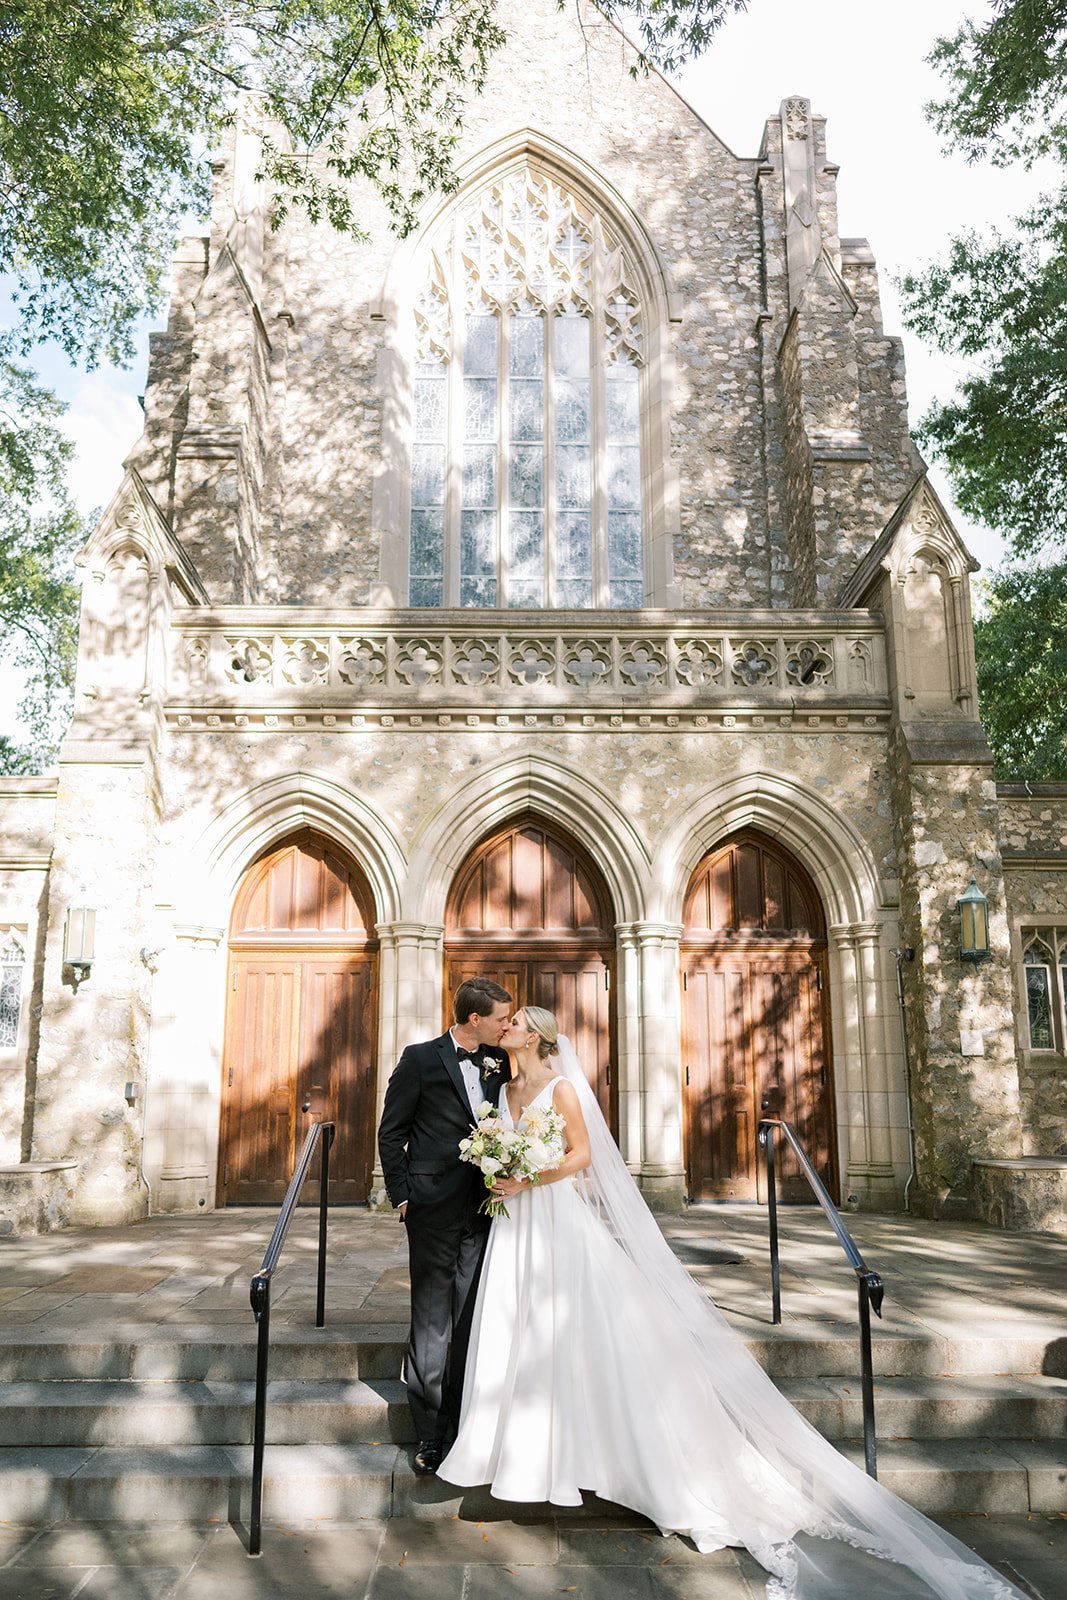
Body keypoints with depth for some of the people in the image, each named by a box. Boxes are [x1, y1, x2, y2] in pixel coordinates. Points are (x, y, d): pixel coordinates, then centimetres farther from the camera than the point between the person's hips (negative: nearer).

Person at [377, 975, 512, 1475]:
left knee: (470, 1320, 10)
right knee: (432, 1321, 2)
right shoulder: (420, 1059, -6)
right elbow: (390, 1133, -2)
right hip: (434, 1209, -4)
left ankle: (462, 1419, 21)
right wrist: (401, 1196, -5)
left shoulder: (499, 1061, 7)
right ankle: (429, 1430, 12)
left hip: (483, 1207, 4)